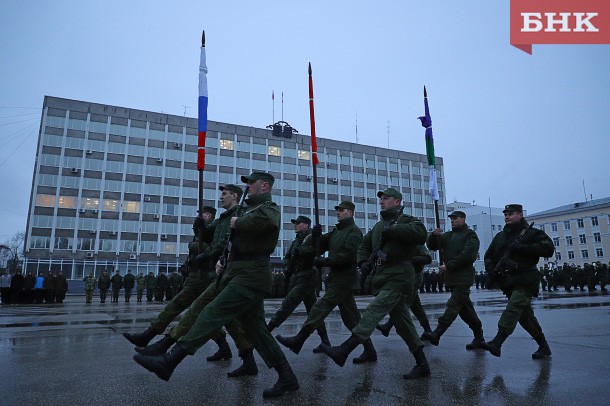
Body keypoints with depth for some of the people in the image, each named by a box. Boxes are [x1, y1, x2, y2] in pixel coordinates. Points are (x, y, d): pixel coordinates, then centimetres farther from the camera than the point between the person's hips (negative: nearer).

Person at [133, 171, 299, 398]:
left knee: (213, 314, -13)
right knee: (256, 330, 9)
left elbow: (267, 220, -32)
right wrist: (224, 261, 14)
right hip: (246, 275, 10)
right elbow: (241, 245, 32)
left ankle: (169, 362, -12)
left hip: (250, 277, -10)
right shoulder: (253, 210, 25)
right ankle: (287, 379, 13)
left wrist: (238, 222, -15)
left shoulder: (269, 207, -4)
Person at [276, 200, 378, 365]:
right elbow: (322, 247, 16)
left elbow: (348, 256, -20)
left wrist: (324, 261, -16)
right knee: (351, 317, 11)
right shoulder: (336, 231, 18)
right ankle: (369, 351, 17)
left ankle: (298, 341, -4)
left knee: (321, 308, -9)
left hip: (344, 279, -9)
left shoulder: (354, 231, -9)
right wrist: (316, 236, -4)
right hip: (337, 278, 9)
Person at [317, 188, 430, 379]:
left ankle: (343, 351, -22)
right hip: (383, 280, 9)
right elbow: (364, 246, 28)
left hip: (398, 279, -9)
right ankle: (422, 365, 20)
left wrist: (391, 230, -22)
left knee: (373, 312, -18)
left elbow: (420, 233, -25)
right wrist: (363, 262, 9)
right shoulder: (379, 225, 21)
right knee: (404, 325, 11)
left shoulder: (407, 220, -2)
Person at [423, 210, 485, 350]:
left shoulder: (470, 235, -2)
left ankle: (436, 335, -17)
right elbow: (431, 246, 17)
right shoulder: (447, 236, 20)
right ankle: (479, 338, 22)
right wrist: (434, 235, -4)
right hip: (451, 278, 8)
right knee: (465, 309, 12)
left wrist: (448, 266, -16)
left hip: (463, 277, -8)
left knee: (453, 306, -12)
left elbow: (467, 255, -14)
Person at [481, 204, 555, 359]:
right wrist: (491, 270, 2)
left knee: (513, 309, -20)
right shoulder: (500, 236, 19)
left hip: (525, 281, -6)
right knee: (525, 315, 10)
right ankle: (544, 347, 22)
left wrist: (520, 247, -16)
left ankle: (497, 343, -28)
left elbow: (548, 248, -12)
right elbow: (489, 255, 21)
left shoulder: (532, 233, 2)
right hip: (508, 281, 7)